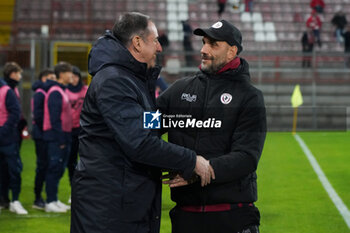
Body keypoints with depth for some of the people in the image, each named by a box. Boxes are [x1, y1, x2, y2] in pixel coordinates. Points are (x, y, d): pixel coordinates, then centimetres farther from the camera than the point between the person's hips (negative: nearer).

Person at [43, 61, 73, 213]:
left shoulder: (61, 91, 17)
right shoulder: (55, 92, -13)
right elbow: (54, 118, -19)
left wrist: (66, 139, 16)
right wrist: (61, 139, -20)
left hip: (62, 138, 10)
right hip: (56, 138, -10)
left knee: (58, 169, 12)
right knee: (54, 169, -6)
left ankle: (54, 200, 18)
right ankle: (50, 202, -3)